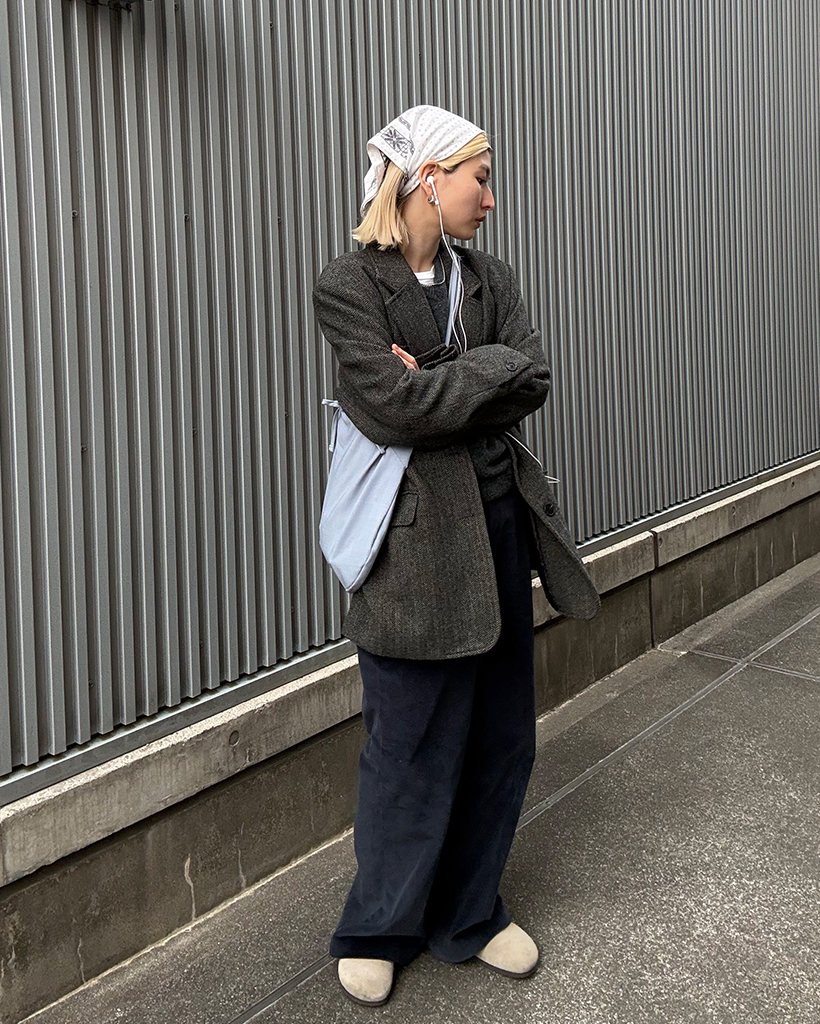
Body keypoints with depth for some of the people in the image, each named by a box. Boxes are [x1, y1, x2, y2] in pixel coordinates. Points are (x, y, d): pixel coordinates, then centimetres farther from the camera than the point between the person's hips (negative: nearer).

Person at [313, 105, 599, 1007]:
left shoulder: (486, 278, 11)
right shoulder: (350, 285, -7)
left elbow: (533, 383, -2)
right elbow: (392, 406, -19)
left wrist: (441, 384, -13)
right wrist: (489, 369, -10)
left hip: (499, 520, 6)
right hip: (418, 536, -6)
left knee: (501, 734, 12)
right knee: (414, 743, 3)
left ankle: (470, 916, 31)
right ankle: (377, 931, 25)